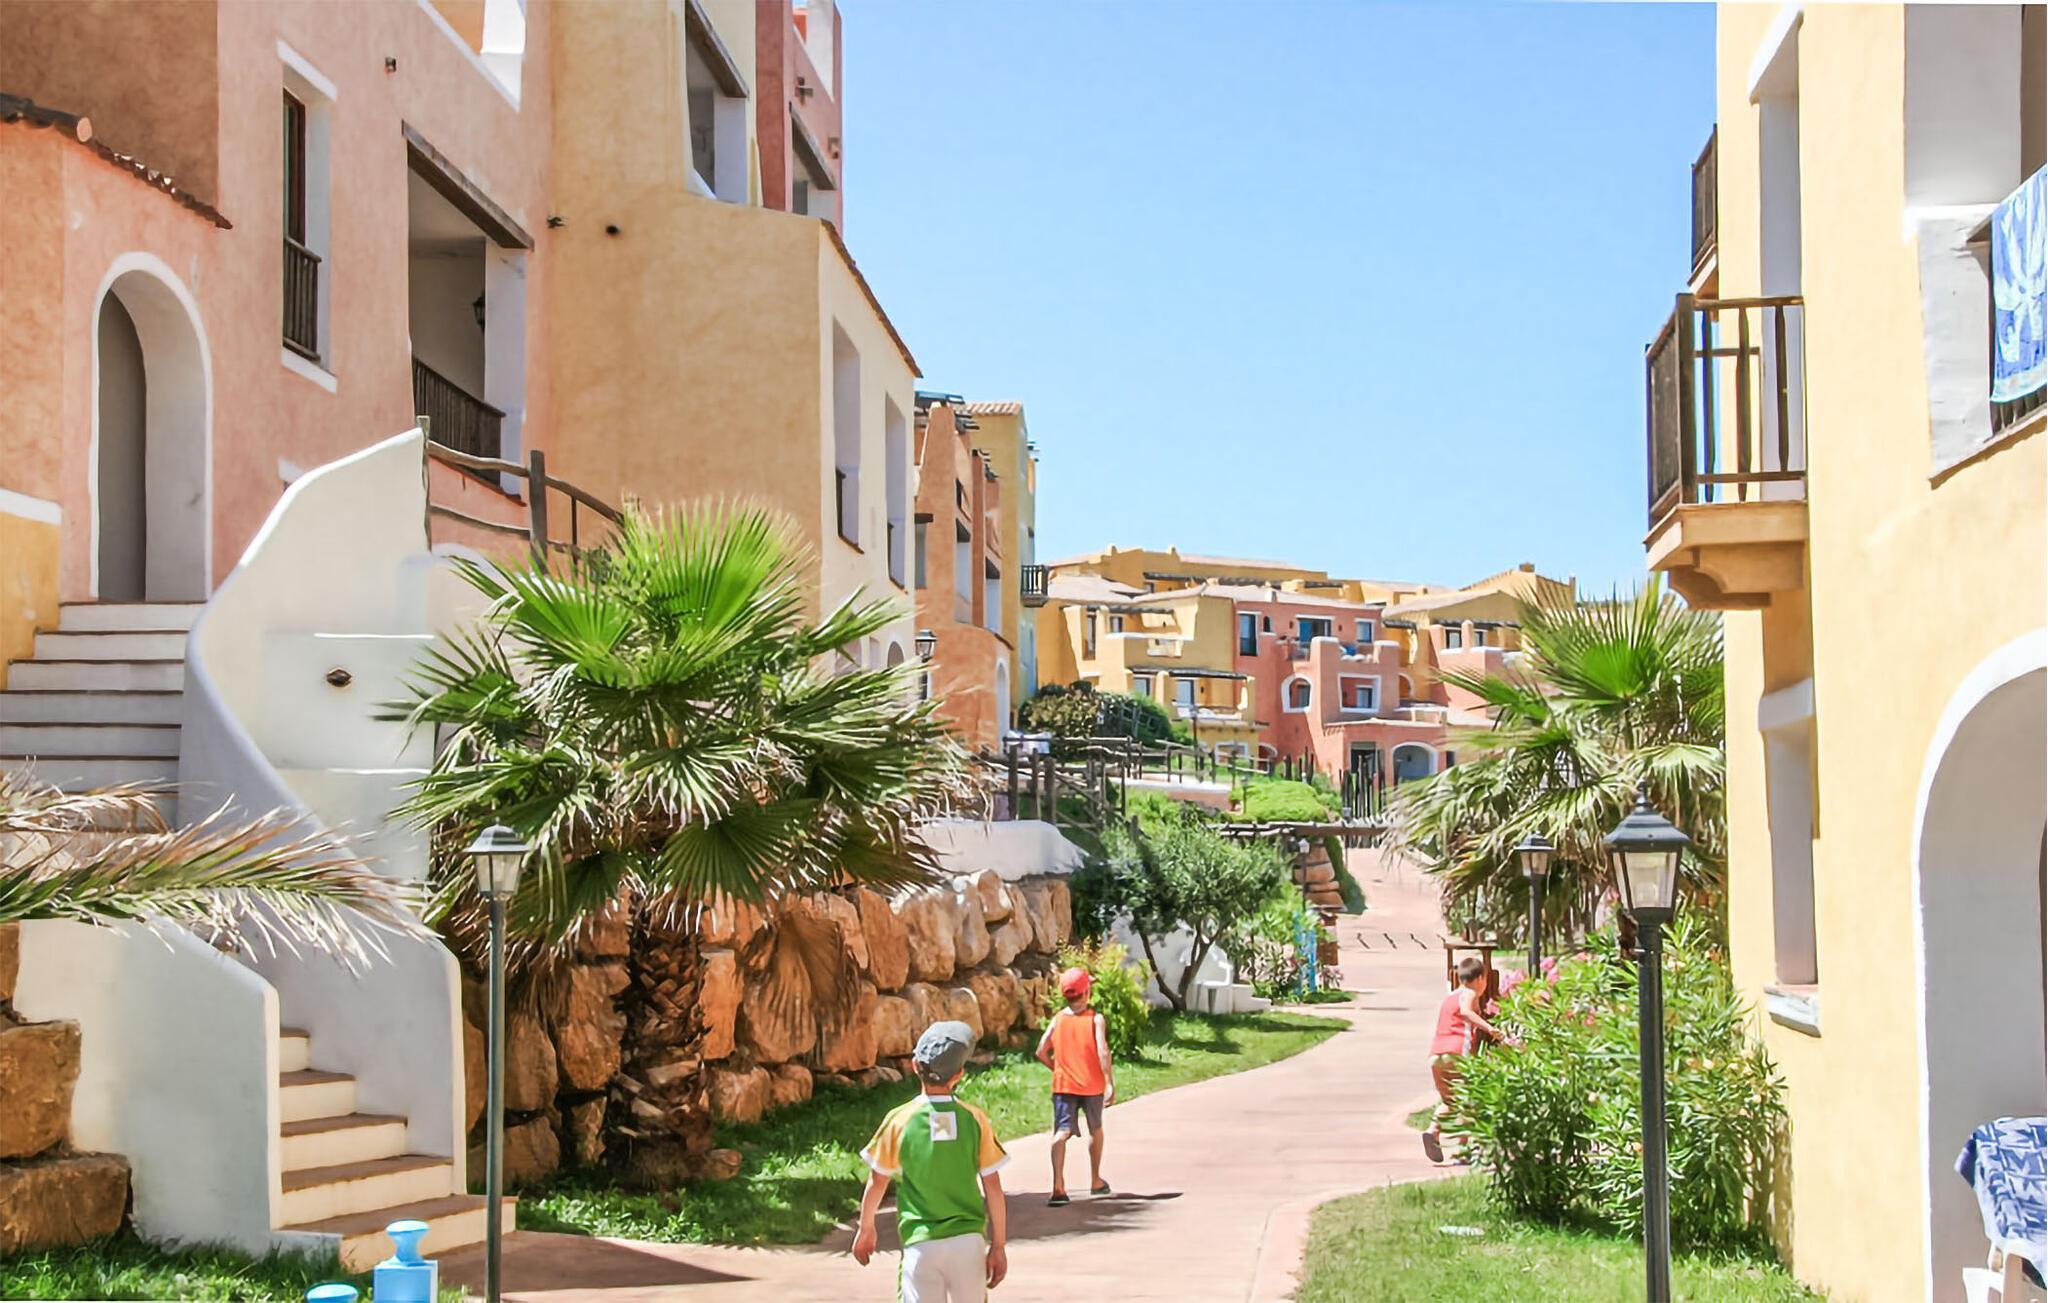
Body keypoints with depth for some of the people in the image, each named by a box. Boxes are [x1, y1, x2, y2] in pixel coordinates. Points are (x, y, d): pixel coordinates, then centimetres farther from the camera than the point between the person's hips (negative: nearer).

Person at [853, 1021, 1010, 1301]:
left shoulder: (900, 1120, -6)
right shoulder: (974, 1119, -3)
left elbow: (877, 1182, 3)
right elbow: (993, 1188, -1)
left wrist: (866, 1228, 19)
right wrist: (998, 1246, 8)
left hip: (921, 1243, -2)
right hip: (968, 1241, 2)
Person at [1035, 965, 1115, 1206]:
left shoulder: (1057, 1019, 1)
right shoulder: (1095, 1019, -8)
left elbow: (1042, 1052, 0)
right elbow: (1103, 1052, -17)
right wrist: (1111, 1083, -13)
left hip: (1063, 1084, 1)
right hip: (1092, 1085, -1)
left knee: (1062, 1132, -8)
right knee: (1095, 1130, 21)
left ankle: (1058, 1184, -28)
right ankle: (1095, 1181, 33)